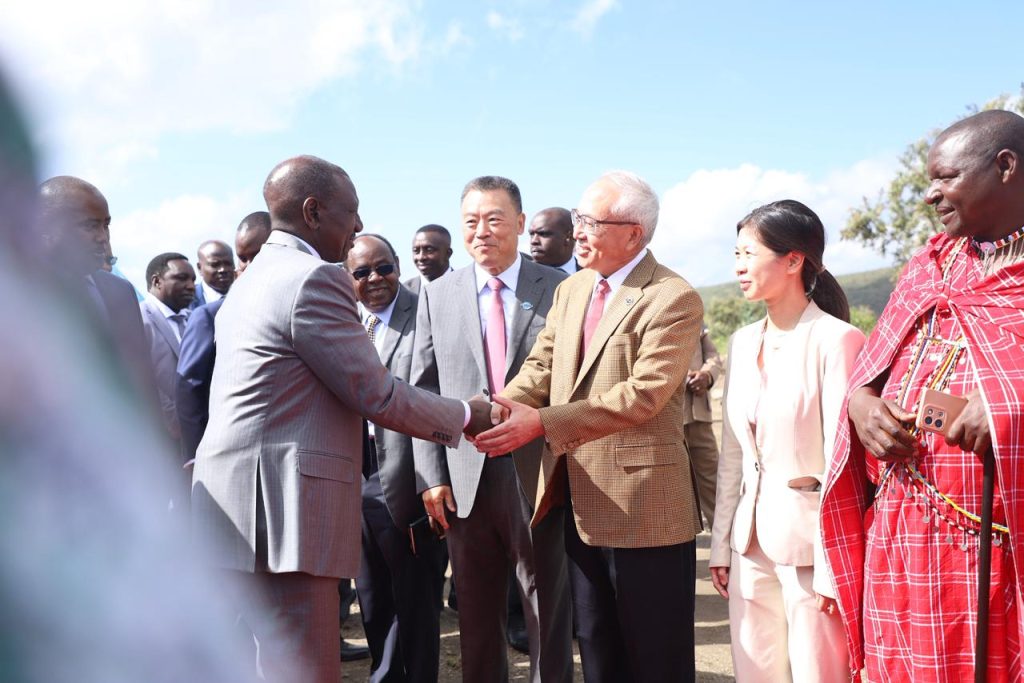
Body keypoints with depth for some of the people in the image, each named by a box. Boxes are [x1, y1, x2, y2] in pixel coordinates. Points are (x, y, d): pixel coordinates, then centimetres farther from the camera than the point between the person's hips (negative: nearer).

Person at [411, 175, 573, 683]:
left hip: (540, 475, -2)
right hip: (466, 481, 2)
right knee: (476, 618, 14)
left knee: (549, 615, 9)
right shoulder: (437, 295, 7)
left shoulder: (558, 288, 0)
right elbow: (423, 391, 6)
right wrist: (431, 475, -1)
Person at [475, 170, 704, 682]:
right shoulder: (570, 290, 12)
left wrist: (541, 422, -27)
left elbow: (642, 395, -23)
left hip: (642, 505, -7)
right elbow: (540, 369, 7)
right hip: (578, 504, 7)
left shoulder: (674, 299, -13)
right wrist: (497, 410, -14)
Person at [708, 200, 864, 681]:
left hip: (809, 537, -6)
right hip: (751, 537, 6)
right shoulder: (743, 342, 9)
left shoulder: (835, 340, -12)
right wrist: (721, 542, 12)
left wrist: (833, 569, -14)